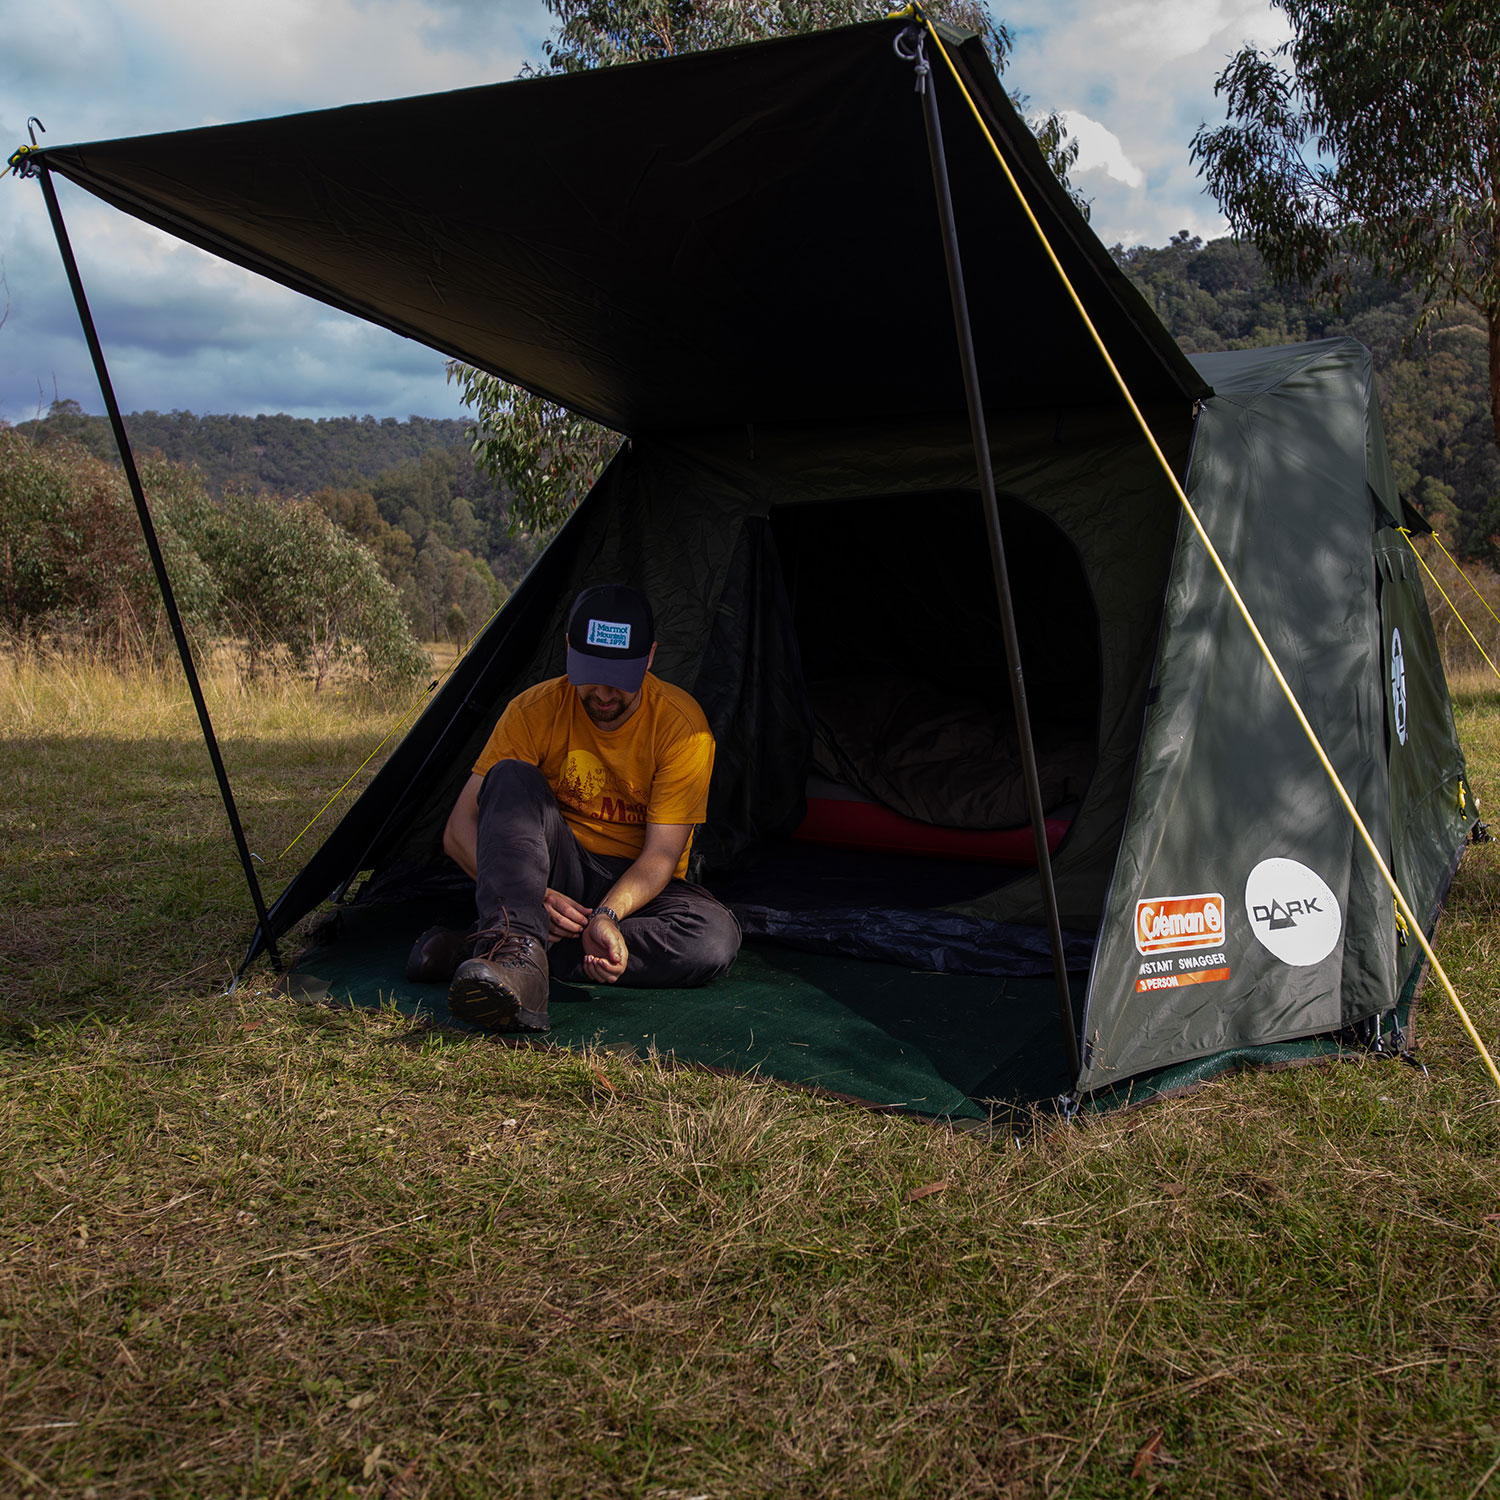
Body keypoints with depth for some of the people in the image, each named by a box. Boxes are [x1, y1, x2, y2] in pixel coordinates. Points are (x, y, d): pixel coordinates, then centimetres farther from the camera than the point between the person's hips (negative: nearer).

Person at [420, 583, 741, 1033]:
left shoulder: (681, 725, -15)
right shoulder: (534, 710, -12)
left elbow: (662, 854, -16)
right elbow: (459, 830, -12)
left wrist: (609, 915, -37)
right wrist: (534, 897, -29)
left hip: (638, 889, 0)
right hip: (556, 875, 0)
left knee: (717, 937, -33)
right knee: (512, 778, -28)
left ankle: (502, 949, -33)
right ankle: (519, 953, -48)